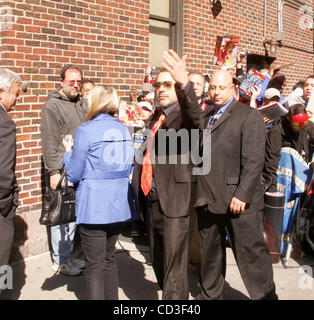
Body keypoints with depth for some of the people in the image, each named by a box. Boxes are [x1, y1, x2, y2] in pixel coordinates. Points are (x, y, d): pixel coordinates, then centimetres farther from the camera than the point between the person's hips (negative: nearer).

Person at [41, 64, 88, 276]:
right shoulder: (52, 105, -7)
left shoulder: (82, 103, 13)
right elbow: (49, 143, -11)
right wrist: (54, 172, -15)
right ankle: (60, 261, 13)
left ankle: (68, 256, 26)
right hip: (62, 170, -6)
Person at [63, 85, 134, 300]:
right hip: (118, 205, 6)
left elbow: (74, 174, -8)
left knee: (95, 267, 3)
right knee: (109, 259, 20)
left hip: (94, 207, -6)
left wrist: (68, 152, 9)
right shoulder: (123, 129, 6)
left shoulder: (86, 131, -12)